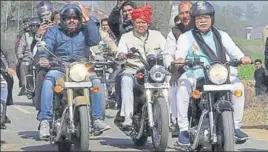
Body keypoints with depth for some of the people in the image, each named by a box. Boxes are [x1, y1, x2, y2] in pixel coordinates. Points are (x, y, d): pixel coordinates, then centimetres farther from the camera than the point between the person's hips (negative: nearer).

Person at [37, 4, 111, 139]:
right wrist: (43, 57, -26)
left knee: (96, 82, -28)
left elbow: (95, 40, -2)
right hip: (59, 69, -1)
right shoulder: (53, 31, 14)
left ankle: (97, 119, -23)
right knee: (48, 81, -33)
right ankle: (45, 121, -36)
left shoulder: (84, 30, 17)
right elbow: (46, 45, -4)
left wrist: (89, 21, 1)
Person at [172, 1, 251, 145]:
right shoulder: (186, 37, 13)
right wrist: (179, 59, -32)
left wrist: (242, 57, -22)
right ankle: (183, 129, -27)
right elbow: (180, 51, -7)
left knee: (238, 85, -25)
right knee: (183, 85, -32)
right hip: (194, 73, -1)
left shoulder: (221, 35, 18)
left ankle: (236, 126, -13)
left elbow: (232, 49, 1)